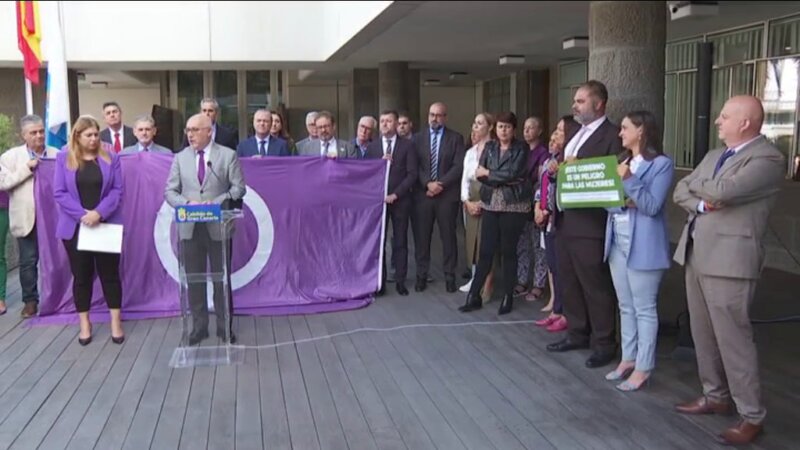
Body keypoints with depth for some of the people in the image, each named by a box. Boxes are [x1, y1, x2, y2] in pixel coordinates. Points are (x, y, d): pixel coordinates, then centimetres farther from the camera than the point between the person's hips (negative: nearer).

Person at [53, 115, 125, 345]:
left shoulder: (111, 158, 4)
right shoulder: (63, 158, 2)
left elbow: (117, 190, -3)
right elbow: (59, 193, -4)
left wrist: (99, 213, -17)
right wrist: (83, 214, -16)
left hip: (106, 225, 0)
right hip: (75, 227, 0)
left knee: (109, 273, 4)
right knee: (81, 275, 7)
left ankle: (116, 321, 14)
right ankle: (84, 323, 18)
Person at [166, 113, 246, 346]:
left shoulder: (228, 155, 0)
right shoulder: (180, 158, 8)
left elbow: (238, 188, -3)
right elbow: (170, 191, 5)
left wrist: (216, 202, -17)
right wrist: (186, 203, -15)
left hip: (218, 226, -2)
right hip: (190, 227, 2)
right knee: (194, 279, 7)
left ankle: (224, 327, 18)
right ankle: (199, 327, 19)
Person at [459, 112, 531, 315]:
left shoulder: (521, 148, 0)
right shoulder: (489, 147, 11)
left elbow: (513, 173, -13)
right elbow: (479, 174, 1)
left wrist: (488, 173, -3)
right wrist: (503, 180, -10)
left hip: (514, 205, -3)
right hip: (491, 204, 3)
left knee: (508, 251, 4)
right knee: (485, 251, 3)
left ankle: (508, 297, 14)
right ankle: (474, 295, 9)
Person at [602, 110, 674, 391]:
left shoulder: (661, 163, -8)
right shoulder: (622, 161, 14)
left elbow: (652, 206, -16)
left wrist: (629, 181, -23)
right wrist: (620, 201, -11)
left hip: (643, 244, -7)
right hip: (617, 241, 7)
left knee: (644, 309, -1)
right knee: (626, 307, 14)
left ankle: (643, 368, 7)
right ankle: (628, 358, 25)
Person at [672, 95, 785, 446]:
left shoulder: (767, 159, -11)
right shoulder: (714, 156, 17)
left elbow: (723, 191, -24)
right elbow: (681, 192, 13)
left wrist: (695, 184, -3)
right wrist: (701, 203, -9)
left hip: (729, 258, -9)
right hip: (695, 254, 9)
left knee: (733, 338, -5)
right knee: (703, 334, 15)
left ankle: (752, 416, 6)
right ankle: (715, 396, 30)